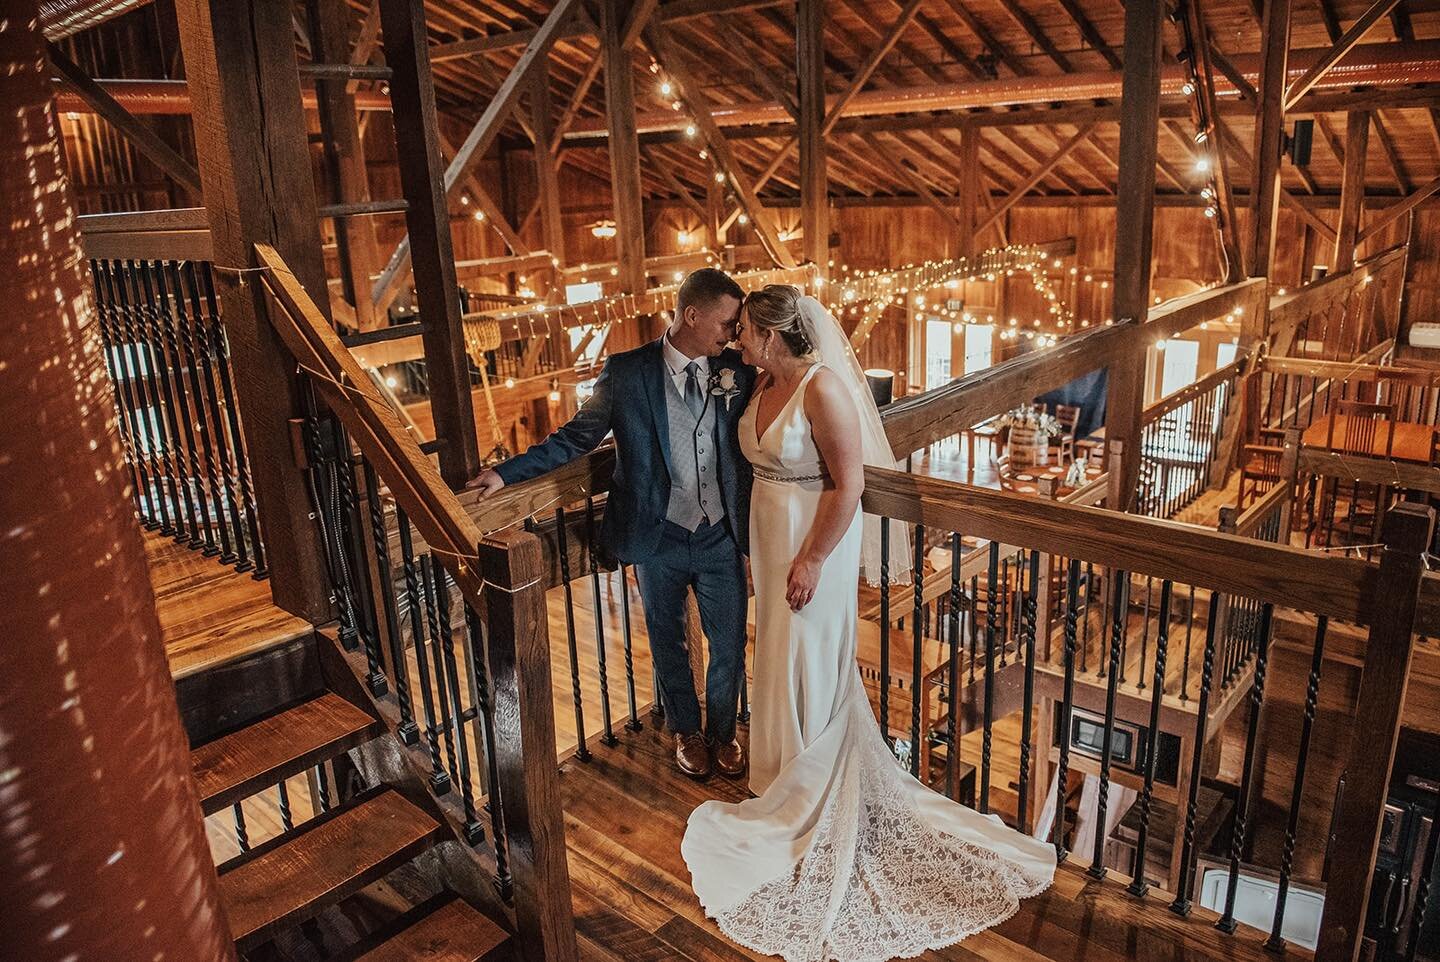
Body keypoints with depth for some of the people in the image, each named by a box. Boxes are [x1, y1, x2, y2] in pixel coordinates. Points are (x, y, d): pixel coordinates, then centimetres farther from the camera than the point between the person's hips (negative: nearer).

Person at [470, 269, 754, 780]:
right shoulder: (627, 372, -9)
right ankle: (687, 731, 43)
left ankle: (722, 732, 40)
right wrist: (507, 472, -8)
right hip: (658, 542, -1)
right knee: (668, 646, 17)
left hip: (721, 540, 1)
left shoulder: (738, 373, -3)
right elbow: (577, 436, -3)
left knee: (730, 647, 13)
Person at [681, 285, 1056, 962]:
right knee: (779, 658, 19)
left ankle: (813, 801, 25)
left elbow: (847, 484, -22)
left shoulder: (823, 387, -22)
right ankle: (789, 782, 39)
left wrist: (811, 560, -21)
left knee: (809, 667, 5)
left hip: (815, 545, -8)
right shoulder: (764, 384, 4)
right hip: (769, 536, 9)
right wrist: (757, 547, 15)